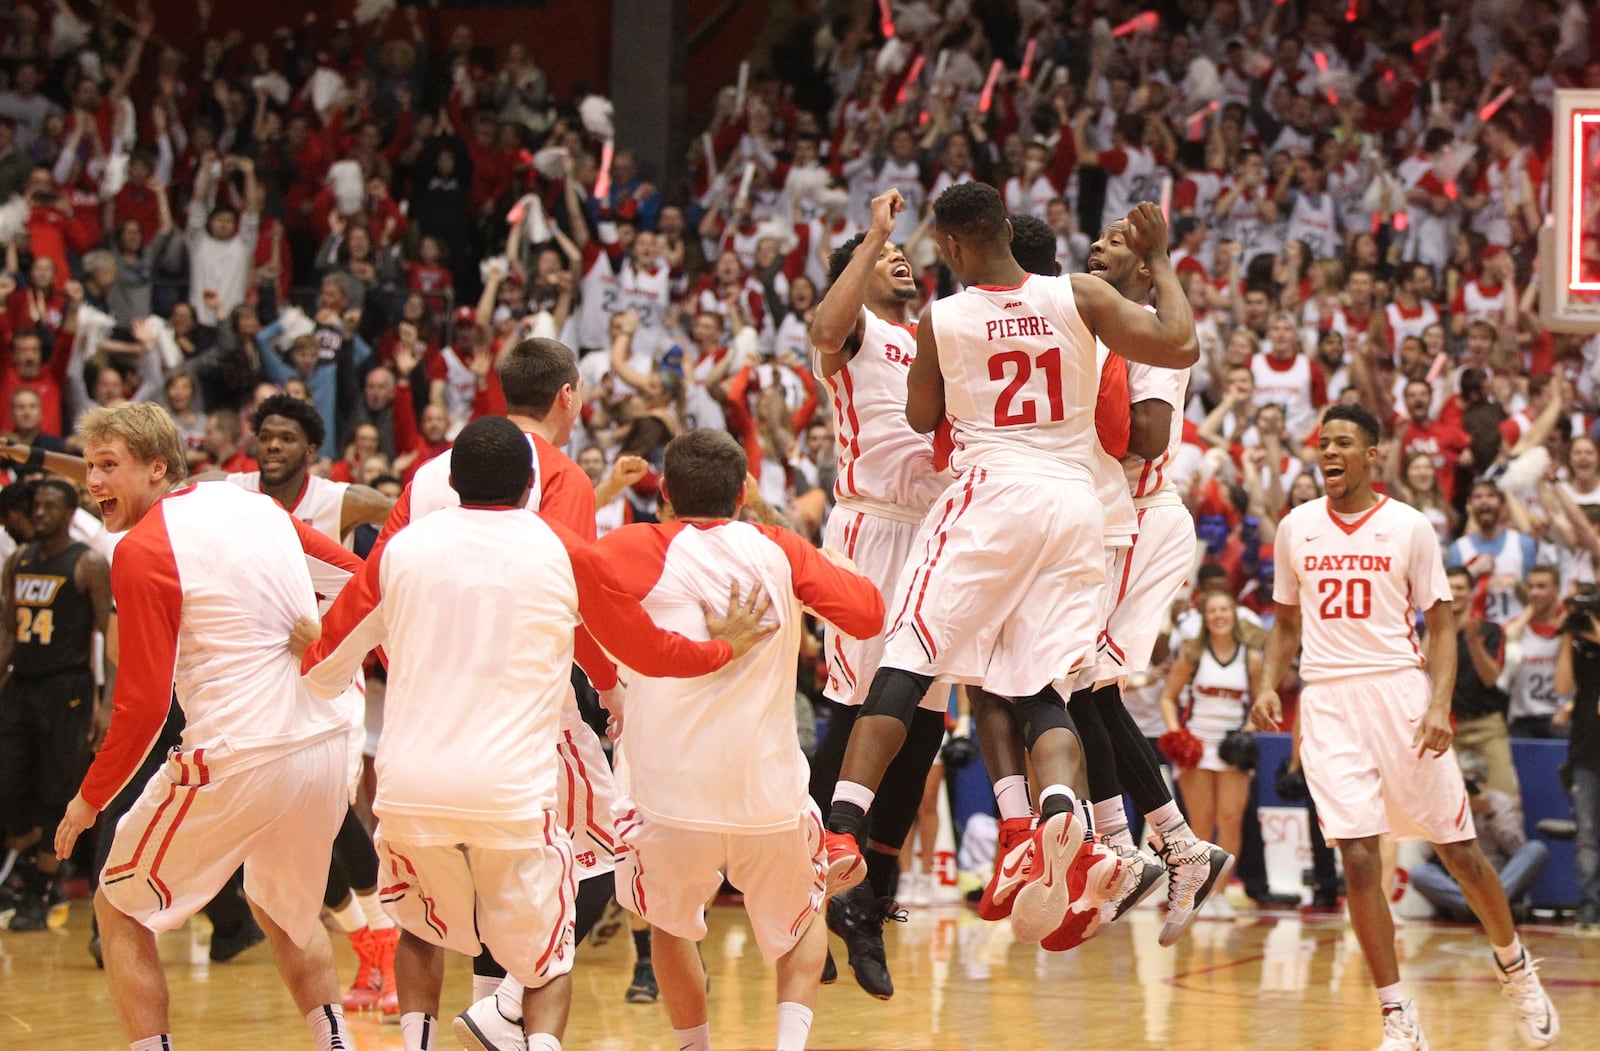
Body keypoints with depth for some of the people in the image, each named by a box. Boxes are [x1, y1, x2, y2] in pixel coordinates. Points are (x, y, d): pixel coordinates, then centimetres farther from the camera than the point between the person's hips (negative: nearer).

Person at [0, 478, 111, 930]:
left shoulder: (88, 565, -7)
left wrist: (107, 704, -16)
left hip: (66, 689, -6)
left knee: (54, 800, -3)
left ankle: (37, 899, 4)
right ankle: (39, 883, 19)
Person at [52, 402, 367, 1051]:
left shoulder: (142, 552, -9)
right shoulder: (253, 506, 10)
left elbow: (144, 704, -11)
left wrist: (91, 797, 1)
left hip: (237, 760, -7)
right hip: (324, 747, 7)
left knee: (119, 909, 12)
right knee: (282, 908, 31)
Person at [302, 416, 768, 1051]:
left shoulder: (401, 548, 7)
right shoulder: (566, 553, 3)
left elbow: (323, 670, 13)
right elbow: (651, 653, 15)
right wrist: (726, 647, 34)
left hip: (409, 785, 2)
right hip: (511, 788, -2)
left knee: (420, 933, 29)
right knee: (546, 961, 14)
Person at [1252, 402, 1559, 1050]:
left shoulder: (1408, 527, 0)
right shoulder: (1296, 528, 9)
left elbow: (1441, 625, 1)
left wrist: (1439, 705, -13)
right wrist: (1269, 685, 2)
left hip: (1399, 692, -2)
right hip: (1328, 701, 2)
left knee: (1458, 850, 3)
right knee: (1358, 862, -7)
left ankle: (1514, 967, 28)